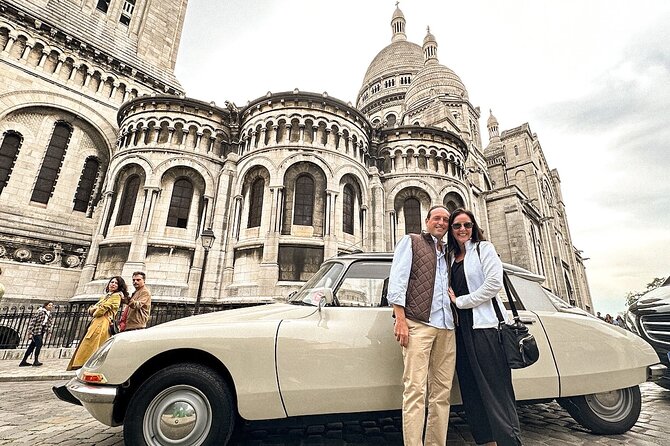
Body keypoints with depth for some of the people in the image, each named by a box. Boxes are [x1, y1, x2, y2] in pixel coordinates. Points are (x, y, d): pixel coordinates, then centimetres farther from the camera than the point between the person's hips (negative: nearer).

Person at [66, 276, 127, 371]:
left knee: (91, 346, -12)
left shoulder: (116, 296, -3)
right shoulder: (105, 296, 25)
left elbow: (102, 309, -11)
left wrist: (94, 313, 8)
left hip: (102, 324, -9)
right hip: (96, 323, 9)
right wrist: (92, 308, -2)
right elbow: (91, 309, 20)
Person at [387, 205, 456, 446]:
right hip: (418, 323, -6)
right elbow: (397, 279, -3)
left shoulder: (448, 253, 24)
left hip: (446, 327, 6)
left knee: (442, 392, 8)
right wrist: (400, 318, -11)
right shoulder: (411, 241, 8)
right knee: (415, 390, -6)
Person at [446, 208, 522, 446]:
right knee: (471, 389, 9)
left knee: (496, 387, -4)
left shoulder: (484, 248, 1)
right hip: (461, 328, 6)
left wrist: (460, 301, -10)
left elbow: (494, 282, -12)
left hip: (485, 325, -6)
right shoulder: (451, 257, 16)